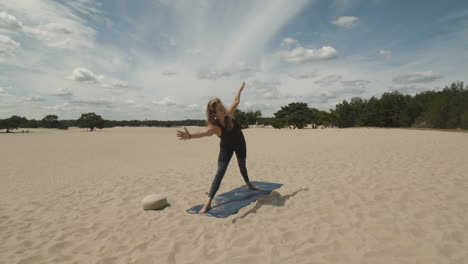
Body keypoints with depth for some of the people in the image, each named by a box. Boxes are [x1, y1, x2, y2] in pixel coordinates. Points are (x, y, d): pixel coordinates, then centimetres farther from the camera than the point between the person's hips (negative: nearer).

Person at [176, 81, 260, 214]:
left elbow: (236, 101, -6)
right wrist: (189, 136, -79)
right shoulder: (214, 127, -37)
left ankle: (248, 184, 55)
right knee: (220, 172, -15)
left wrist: (240, 89, 9)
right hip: (226, 147, -4)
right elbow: (204, 132, -59)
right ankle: (208, 203, -15)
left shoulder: (228, 114, -25)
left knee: (242, 165, 24)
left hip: (240, 143, 4)